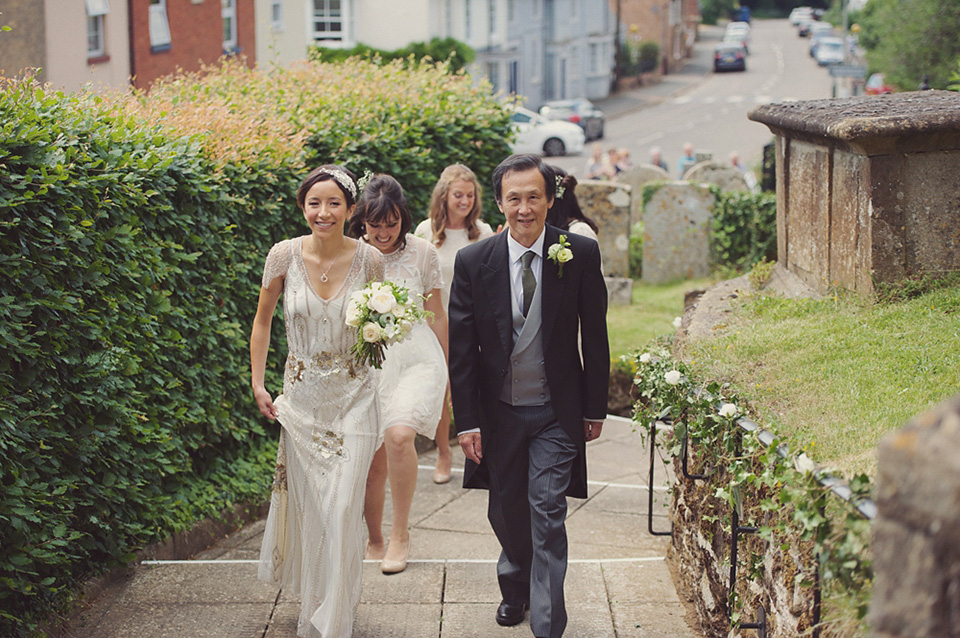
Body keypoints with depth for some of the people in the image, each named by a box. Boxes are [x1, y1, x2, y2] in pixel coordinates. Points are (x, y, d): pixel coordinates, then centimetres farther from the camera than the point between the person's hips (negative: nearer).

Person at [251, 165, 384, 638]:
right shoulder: (285, 255, -8)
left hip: (352, 398, -1)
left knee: (341, 509, -6)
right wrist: (258, 385, 4)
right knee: (305, 505, 10)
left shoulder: (368, 260, -8)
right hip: (301, 397, 1)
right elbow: (262, 319, 7)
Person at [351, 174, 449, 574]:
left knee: (399, 437, -23)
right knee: (372, 459, 2)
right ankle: (374, 539, 23)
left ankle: (400, 534, -8)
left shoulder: (422, 252, -1)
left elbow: (437, 314, 9)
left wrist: (446, 369, 14)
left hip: (416, 357, -1)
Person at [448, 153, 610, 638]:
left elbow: (594, 337, 0)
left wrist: (595, 408, 2)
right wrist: (467, 421, -7)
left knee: (547, 516, -6)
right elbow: (461, 348, -4)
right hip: (498, 411, 2)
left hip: (557, 412, -2)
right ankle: (516, 584, 44)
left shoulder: (581, 255, -9)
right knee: (505, 511, 16)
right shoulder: (473, 262, -8)